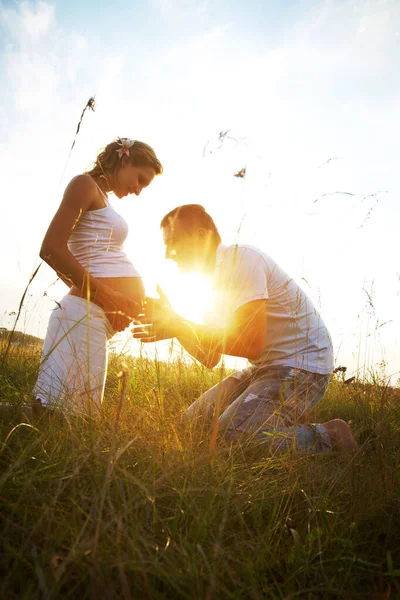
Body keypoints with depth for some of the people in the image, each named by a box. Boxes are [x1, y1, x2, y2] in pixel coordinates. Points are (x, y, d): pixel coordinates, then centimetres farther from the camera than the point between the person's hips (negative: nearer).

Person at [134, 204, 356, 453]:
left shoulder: (241, 258, -17)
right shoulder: (217, 275, 12)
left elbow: (253, 344, -27)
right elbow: (210, 358, 9)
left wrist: (179, 327, -21)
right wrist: (173, 322, -4)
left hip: (302, 366, -9)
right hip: (266, 367, 9)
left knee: (230, 434, -23)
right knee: (194, 420, 6)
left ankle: (328, 435, -4)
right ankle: (287, 420, 15)